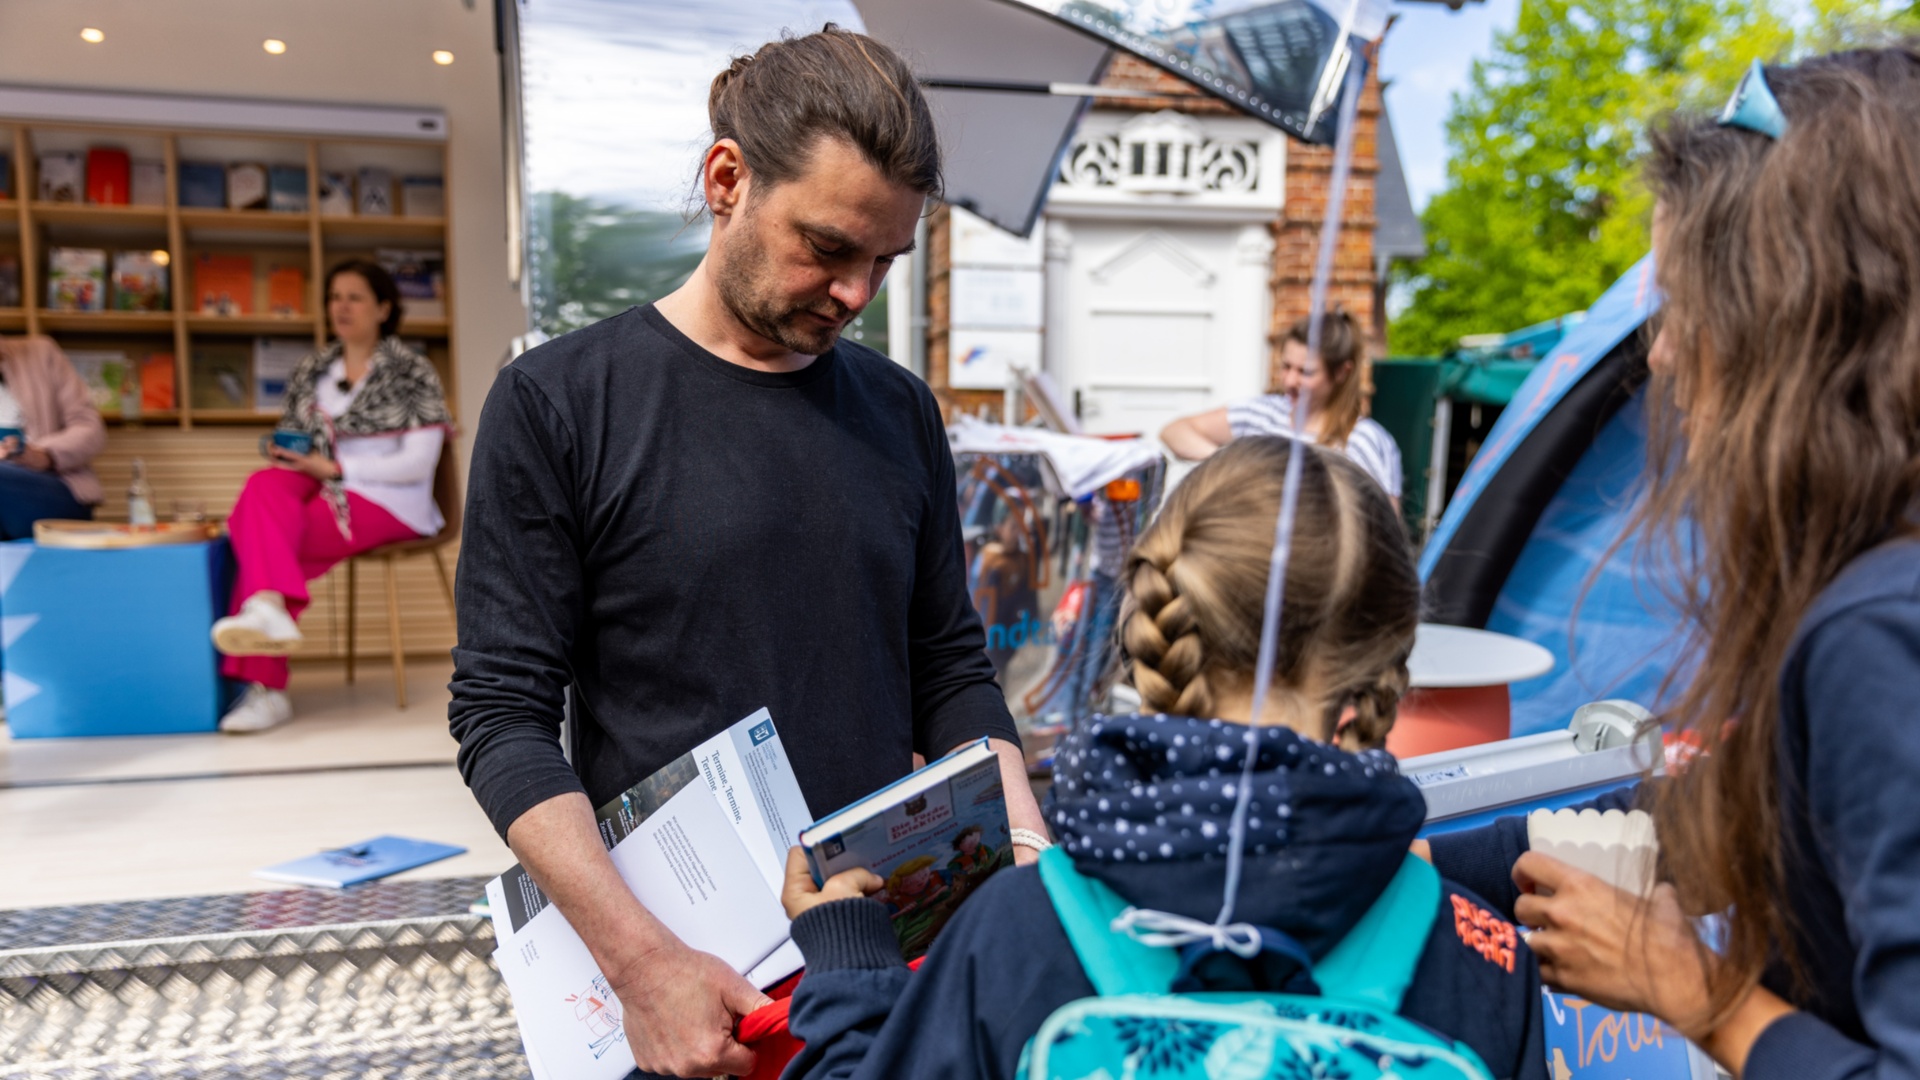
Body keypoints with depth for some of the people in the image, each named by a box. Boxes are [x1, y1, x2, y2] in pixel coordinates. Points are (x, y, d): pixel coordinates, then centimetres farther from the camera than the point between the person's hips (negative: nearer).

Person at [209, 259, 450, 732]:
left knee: (259, 536, -25)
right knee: (264, 486, -28)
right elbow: (288, 446, 18)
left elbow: (418, 463, -9)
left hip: (389, 502, -5)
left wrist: (333, 466, -13)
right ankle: (269, 614, -40)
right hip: (324, 493, 5)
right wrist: (281, 454, -7)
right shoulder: (311, 371, 17)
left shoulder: (411, 371, 0)